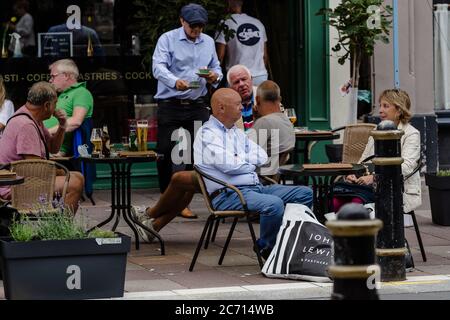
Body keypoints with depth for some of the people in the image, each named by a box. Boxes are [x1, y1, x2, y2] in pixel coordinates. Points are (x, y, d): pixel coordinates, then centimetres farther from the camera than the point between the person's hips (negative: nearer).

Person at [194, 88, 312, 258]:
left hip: (256, 187, 9)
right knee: (274, 204, -34)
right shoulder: (207, 134, -6)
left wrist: (241, 158, -5)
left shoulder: (237, 132, 22)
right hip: (228, 195, -9)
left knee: (305, 193, -1)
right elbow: (229, 165, -17)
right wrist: (250, 165, 2)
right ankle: (266, 247, -11)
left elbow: (262, 157, 14)